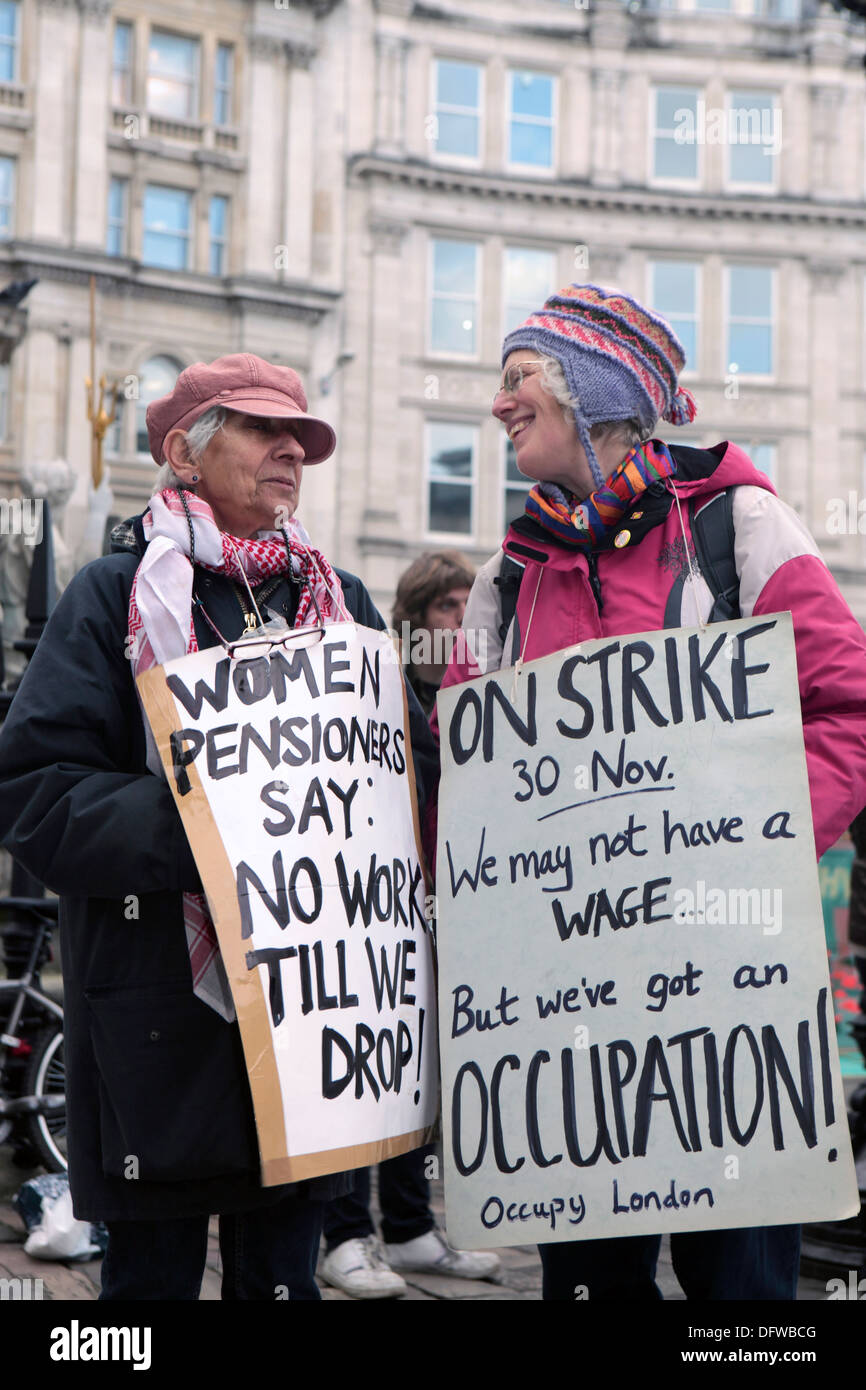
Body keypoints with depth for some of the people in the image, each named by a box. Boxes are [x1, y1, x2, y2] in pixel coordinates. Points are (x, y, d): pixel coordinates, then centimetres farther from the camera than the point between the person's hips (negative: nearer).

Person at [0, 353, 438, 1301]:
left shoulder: (340, 601, 15)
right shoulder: (115, 594, 0)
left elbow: (413, 760, 13)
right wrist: (191, 832, -21)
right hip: (160, 1006, -4)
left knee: (284, 1268, 11)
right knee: (153, 1267, 4)